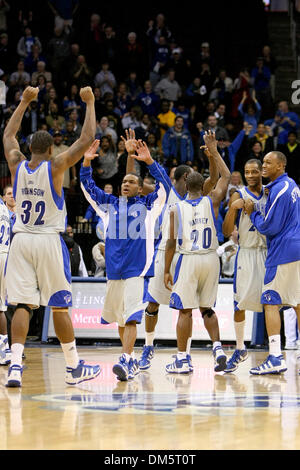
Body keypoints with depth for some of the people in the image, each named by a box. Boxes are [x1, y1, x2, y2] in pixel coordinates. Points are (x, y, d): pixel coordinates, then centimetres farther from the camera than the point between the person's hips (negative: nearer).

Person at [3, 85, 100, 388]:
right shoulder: (55, 167, -9)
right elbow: (87, 138, -7)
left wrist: (25, 102, 28)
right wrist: (89, 103, 3)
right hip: (49, 241, -3)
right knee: (59, 306, 4)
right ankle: (73, 367, 13)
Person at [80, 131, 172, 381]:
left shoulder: (148, 204, 5)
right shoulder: (110, 204, 15)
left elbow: (165, 184, -8)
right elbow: (88, 187, 12)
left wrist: (149, 161, -20)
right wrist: (87, 162, -3)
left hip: (137, 267, -5)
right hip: (114, 267, 5)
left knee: (130, 317, -16)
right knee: (119, 318, 12)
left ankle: (126, 362, -24)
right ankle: (131, 359, 26)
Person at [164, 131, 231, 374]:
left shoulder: (177, 209, -1)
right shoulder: (211, 202, 1)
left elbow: (172, 242, 0)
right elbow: (226, 176, 14)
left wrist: (167, 270, 6)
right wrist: (214, 151, 17)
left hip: (188, 260, -2)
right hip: (211, 258, 2)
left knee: (185, 310, 1)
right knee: (207, 308, 16)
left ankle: (182, 360, 1)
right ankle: (218, 349, 1)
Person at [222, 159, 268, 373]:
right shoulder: (238, 196, -2)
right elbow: (227, 232, -6)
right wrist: (233, 209, -21)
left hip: (269, 252, 1)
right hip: (247, 253, -1)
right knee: (240, 303, -1)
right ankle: (240, 349, 12)